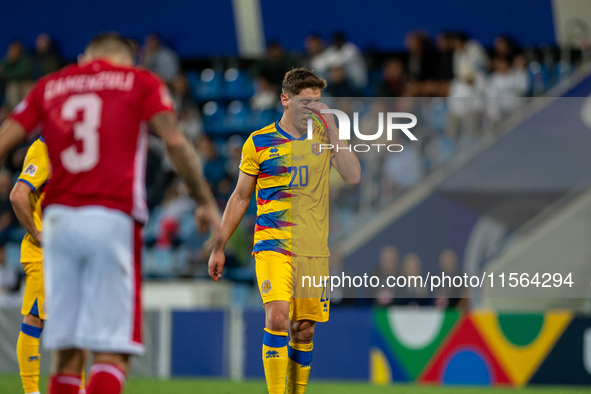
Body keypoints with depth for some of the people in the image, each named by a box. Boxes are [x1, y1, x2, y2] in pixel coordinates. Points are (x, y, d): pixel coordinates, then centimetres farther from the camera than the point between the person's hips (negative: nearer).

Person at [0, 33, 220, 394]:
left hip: (57, 218, 3)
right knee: (112, 353, -7)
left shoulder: (50, 86, 19)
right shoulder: (141, 82, 11)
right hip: (112, 218, -3)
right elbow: (175, 141, -2)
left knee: (67, 354, 8)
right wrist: (206, 201, 4)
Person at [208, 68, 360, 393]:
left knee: (304, 329, 5)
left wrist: (331, 128, -12)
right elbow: (240, 198, 10)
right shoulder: (259, 142, 2)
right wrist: (219, 247, 9)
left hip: (314, 249, 3)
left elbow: (353, 177, -8)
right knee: (278, 318, -20)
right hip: (272, 245, -3)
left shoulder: (325, 137, 8)